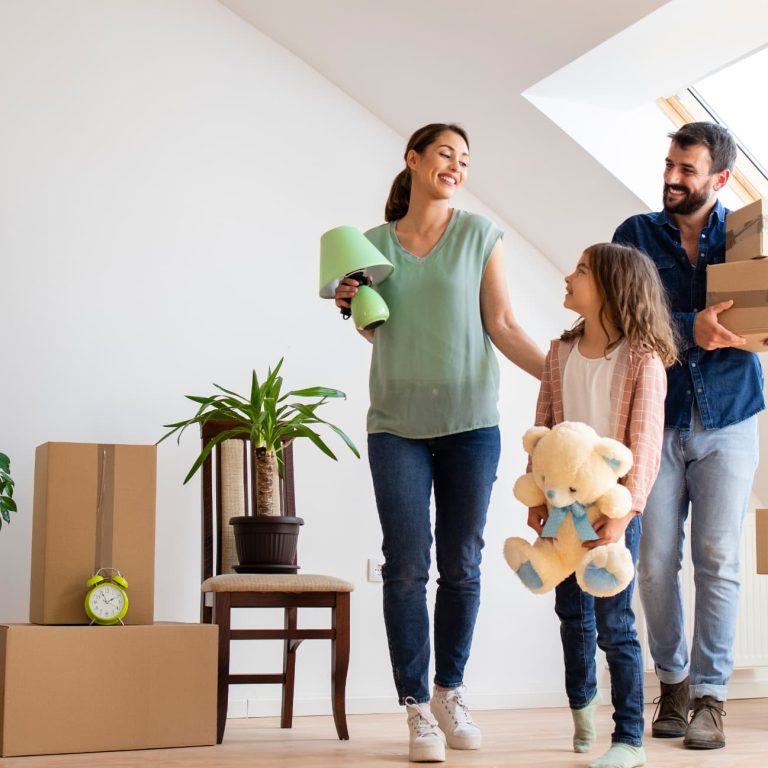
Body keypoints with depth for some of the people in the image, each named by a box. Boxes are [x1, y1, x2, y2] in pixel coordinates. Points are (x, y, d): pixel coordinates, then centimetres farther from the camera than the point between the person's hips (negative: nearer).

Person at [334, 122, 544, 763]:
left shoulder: (479, 234, 3)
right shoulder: (376, 242, 7)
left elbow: (502, 324, 0)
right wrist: (352, 307, -5)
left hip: (470, 423, 0)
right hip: (397, 425, 1)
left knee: (461, 565, 6)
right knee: (407, 566, -3)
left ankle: (450, 692, 22)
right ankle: (417, 708, 5)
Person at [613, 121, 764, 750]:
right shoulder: (637, 234, 4)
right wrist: (691, 328, -24)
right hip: (656, 421, 0)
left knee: (717, 562, -3)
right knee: (656, 563, 0)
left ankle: (710, 696, 6)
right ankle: (673, 682, 18)